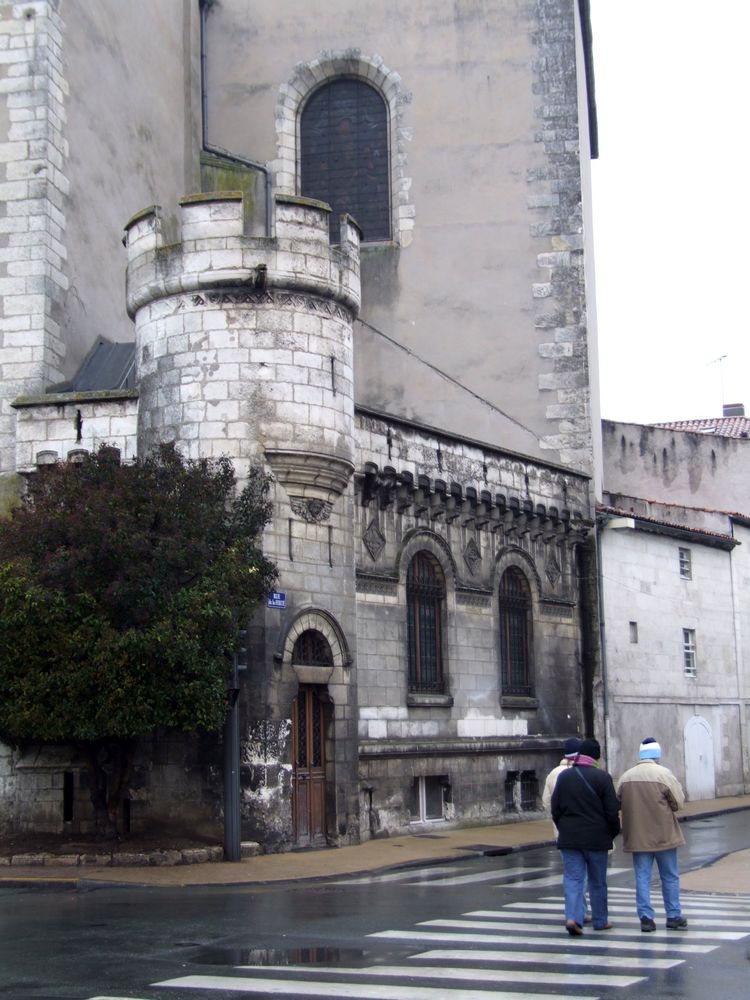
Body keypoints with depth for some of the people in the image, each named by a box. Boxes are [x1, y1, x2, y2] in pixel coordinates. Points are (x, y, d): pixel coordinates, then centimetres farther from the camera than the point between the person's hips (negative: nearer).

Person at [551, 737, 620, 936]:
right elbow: (612, 810, -8)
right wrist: (613, 832, 7)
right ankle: (600, 920, 20)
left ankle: (573, 917, -16)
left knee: (573, 879, 2)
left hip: (568, 837, 2)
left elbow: (555, 808, 6)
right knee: (598, 881, 11)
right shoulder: (602, 777, -9)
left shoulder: (564, 776, 3)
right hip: (596, 837, -2)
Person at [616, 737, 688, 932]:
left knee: (642, 877, 7)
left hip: (637, 836, 3)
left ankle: (646, 917, 5)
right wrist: (663, 806, 9)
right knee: (670, 877, 11)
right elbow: (679, 803, -10)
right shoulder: (663, 774, -12)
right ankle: (674, 916, 16)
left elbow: (618, 804, 7)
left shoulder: (626, 777, 1)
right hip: (663, 835, -3)